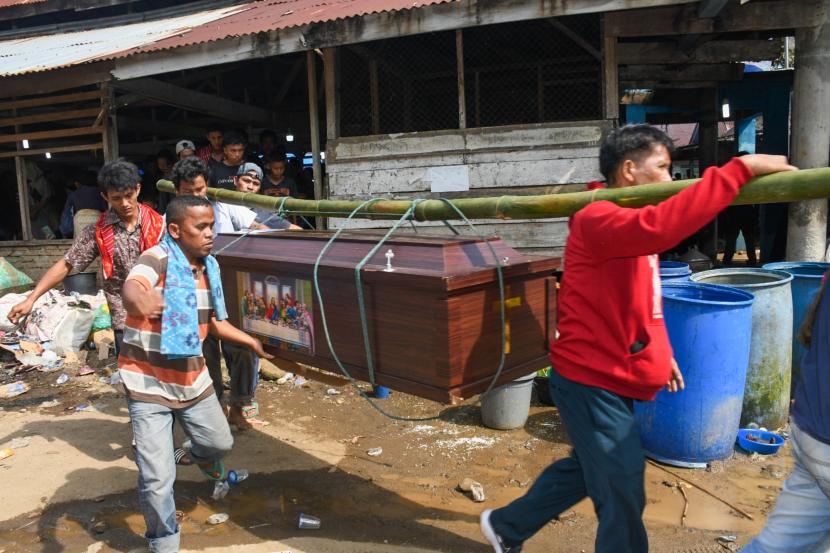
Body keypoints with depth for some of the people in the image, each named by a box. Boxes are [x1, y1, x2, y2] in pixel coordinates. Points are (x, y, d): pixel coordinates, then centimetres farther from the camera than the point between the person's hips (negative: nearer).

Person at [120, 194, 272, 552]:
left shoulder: (209, 267, 1)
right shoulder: (157, 258, -20)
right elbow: (131, 287, -44)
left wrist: (251, 341, 11)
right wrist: (140, 300, -65)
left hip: (192, 379, 6)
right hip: (148, 384, -6)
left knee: (220, 442, 22)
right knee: (158, 479, -6)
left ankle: (202, 458, 60)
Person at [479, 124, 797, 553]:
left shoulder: (629, 226, 11)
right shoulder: (598, 219, -21)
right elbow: (660, 226, -42)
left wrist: (660, 354, 20)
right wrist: (739, 169, -37)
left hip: (606, 378, 10)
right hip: (591, 382, -10)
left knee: (585, 469, 24)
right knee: (623, 494, 2)